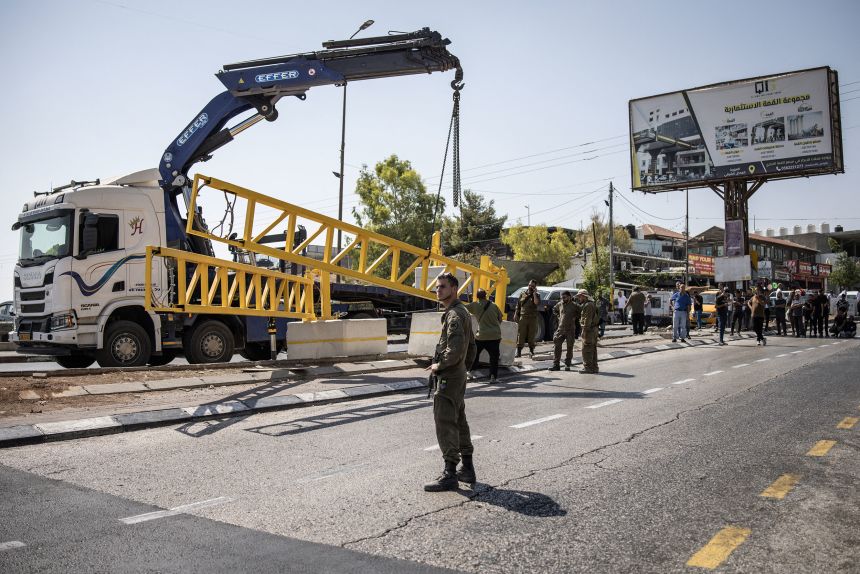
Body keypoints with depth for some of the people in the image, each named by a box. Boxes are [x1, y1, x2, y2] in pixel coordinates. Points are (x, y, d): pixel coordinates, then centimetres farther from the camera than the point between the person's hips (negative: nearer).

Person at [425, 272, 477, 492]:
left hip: (448, 377, -11)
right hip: (458, 376, 11)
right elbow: (471, 345, 22)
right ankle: (467, 469, 25)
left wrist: (439, 366, -16)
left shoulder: (454, 315, -17)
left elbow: (455, 348, -28)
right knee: (459, 422, 16)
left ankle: (449, 474, -2)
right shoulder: (463, 312, 15)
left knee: (445, 423, -6)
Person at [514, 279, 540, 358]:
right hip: (523, 318, 0)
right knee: (521, 335, -2)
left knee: (531, 336, 5)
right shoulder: (522, 294, 10)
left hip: (533, 318, 0)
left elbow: (537, 303, -16)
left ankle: (531, 351, 14)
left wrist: (534, 293, -12)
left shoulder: (536, 295, 5)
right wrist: (516, 315, 4)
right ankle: (519, 351, 2)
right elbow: (518, 305, 11)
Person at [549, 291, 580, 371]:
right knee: (557, 345, -1)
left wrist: (575, 318, -6)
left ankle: (567, 365, 14)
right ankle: (556, 364, 5)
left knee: (570, 347, 4)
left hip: (570, 329, -4)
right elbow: (554, 310, 27)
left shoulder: (574, 305, -6)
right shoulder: (560, 304, 8)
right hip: (560, 328, 4)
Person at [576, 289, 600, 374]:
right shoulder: (591, 304, 18)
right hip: (593, 329, 11)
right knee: (593, 349, 14)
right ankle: (594, 368, 19)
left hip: (589, 329, -11)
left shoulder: (588, 305, -16)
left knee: (586, 349, -7)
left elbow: (587, 319, -21)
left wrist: (585, 330, -22)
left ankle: (587, 367, -5)